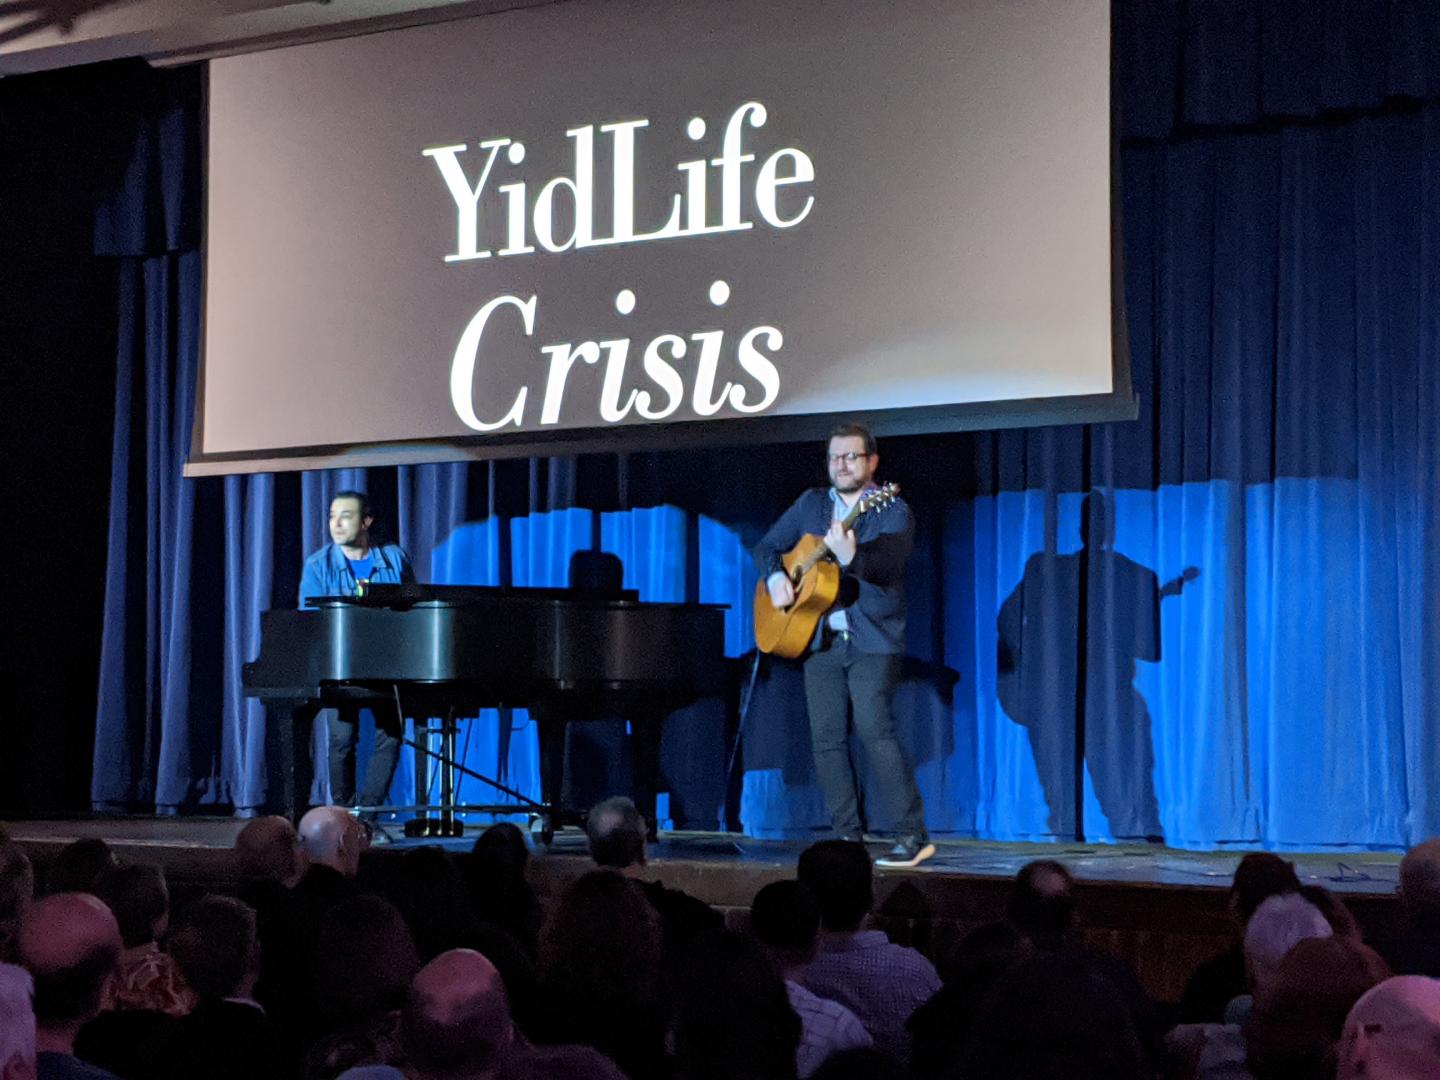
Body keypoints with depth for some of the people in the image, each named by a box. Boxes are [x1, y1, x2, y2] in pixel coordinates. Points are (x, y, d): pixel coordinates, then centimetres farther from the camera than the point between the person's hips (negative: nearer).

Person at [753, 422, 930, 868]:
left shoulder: (892, 511, -5)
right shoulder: (811, 504, 12)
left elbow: (888, 563, -23)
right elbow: (767, 545, 18)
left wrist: (852, 556, -43)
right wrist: (775, 576, -3)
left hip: (873, 640, -6)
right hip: (820, 640, 6)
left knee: (874, 729, -17)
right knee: (827, 739, 3)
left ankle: (912, 835, -13)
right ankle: (849, 836, 11)